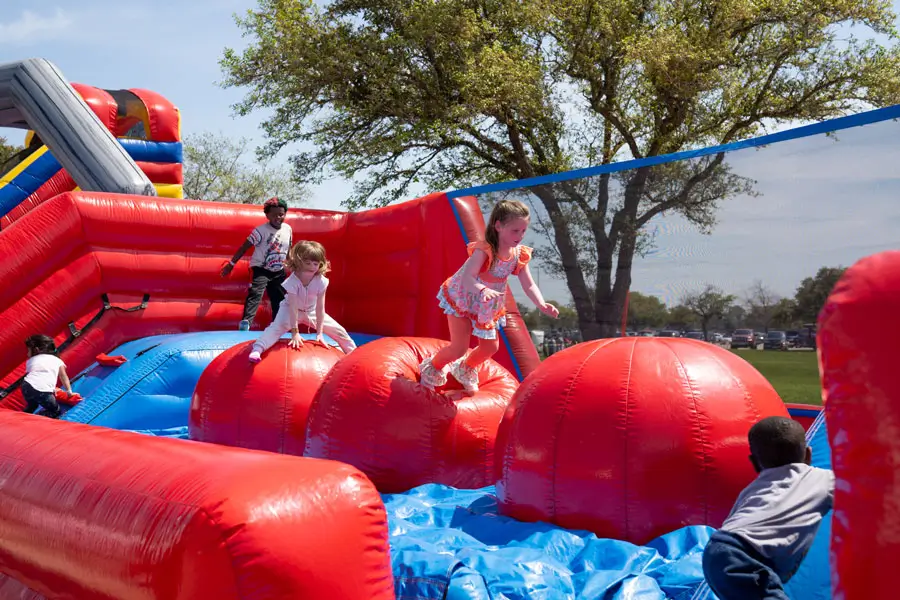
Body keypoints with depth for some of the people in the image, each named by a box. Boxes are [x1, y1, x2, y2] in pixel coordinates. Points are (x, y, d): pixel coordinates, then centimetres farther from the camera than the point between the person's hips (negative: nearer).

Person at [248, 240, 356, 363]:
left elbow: (320, 307, -23)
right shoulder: (292, 281, -33)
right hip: (291, 310, -4)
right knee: (277, 327, -34)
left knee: (339, 331, 2)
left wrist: (319, 333, -23)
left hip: (312, 311, 4)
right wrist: (295, 332, -36)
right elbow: (293, 308, -33)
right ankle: (257, 349, -46)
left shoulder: (321, 281, -25)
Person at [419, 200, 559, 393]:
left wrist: (542, 305, -29)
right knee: (459, 347, -8)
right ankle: (432, 368, 24)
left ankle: (466, 368, 45)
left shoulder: (520, 254, -14)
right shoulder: (484, 250, -33)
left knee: (490, 347, 12)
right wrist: (483, 290, -64)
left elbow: (529, 285, -12)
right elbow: (467, 278, -43)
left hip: (486, 308, 6)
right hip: (461, 301, -6)